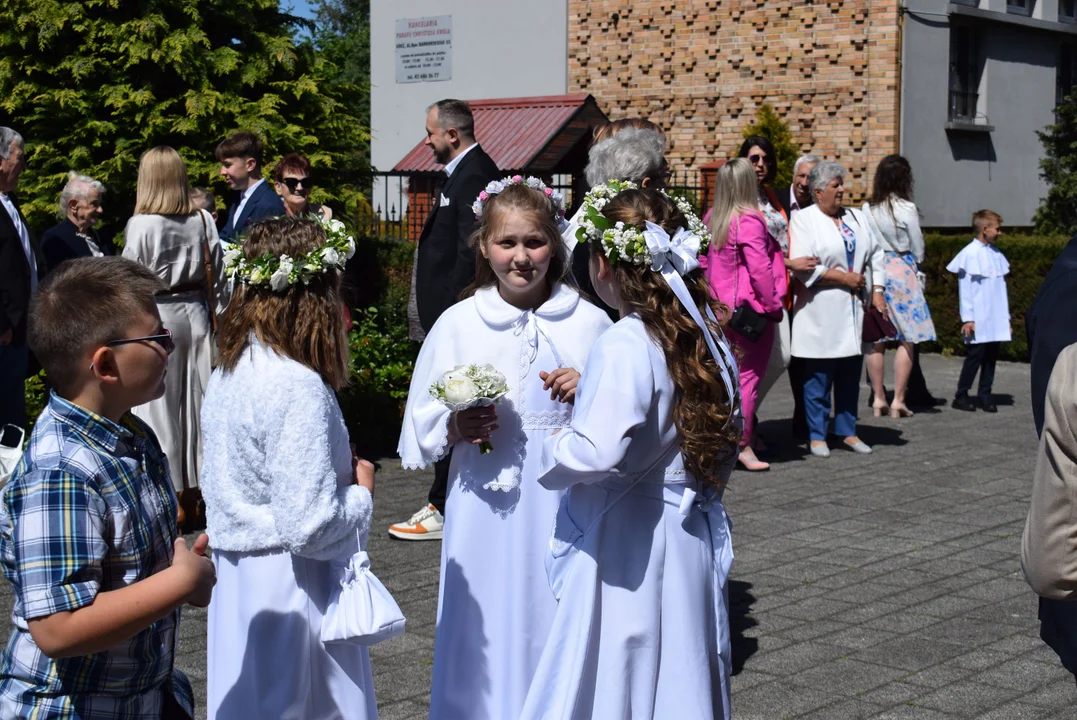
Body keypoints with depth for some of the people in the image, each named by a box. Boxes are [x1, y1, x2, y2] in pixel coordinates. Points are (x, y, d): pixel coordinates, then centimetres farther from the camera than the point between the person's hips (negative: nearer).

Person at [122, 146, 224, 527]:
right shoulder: (203, 220, 0)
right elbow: (216, 274, 4)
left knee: (160, 405, 3)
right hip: (195, 312, 5)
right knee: (195, 401, 12)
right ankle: (196, 492, 19)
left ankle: (174, 497, 6)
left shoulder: (141, 225, -13)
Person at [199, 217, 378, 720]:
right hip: (289, 593, -8)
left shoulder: (227, 372, 5)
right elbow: (310, 527, -25)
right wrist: (362, 492, -6)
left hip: (238, 582, 8)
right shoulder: (299, 387, -22)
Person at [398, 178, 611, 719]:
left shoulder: (589, 323, 2)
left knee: (559, 623, 5)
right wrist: (457, 428, -13)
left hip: (564, 504, 0)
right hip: (487, 509, 0)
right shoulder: (458, 324, 2)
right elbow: (421, 426, 7)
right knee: (488, 627, 3)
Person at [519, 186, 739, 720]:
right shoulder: (706, 337, 4)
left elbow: (599, 452, -31)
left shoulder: (626, 346, -19)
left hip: (625, 544, -8)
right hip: (690, 540, 8)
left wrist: (552, 454, -10)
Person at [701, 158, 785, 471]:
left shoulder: (712, 219, 6)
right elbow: (759, 269, -18)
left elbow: (703, 262, 11)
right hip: (751, 310, -7)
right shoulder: (749, 221, -16)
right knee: (749, 376, 0)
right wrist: (773, 305, -9)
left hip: (722, 309, 8)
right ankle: (743, 446, 3)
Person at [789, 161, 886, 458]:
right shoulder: (803, 220, -5)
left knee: (851, 375, 11)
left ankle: (847, 431, 21)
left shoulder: (857, 219, 15)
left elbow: (875, 255, 16)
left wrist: (877, 292, 4)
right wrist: (844, 278, -12)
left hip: (855, 311, 6)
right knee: (819, 377, 0)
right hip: (821, 314, -6)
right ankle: (817, 436, 9)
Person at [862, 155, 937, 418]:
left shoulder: (867, 209, 1)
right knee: (907, 339, 2)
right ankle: (898, 401, 1)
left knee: (876, 339, 9)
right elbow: (918, 249, -1)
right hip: (902, 272, -4)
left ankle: (878, 399, 13)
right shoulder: (907, 209, -10)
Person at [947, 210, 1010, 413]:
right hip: (978, 320, -6)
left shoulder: (997, 255, 11)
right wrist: (967, 318, -10)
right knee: (976, 355, -4)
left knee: (991, 356, 6)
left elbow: (1001, 287, 15)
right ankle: (961, 395, 6)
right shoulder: (970, 254, -8)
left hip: (996, 320, 6)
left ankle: (985, 396, 13)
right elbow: (964, 289, -7)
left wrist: (1006, 317, 14)